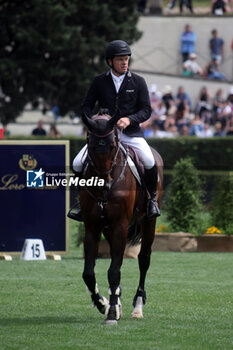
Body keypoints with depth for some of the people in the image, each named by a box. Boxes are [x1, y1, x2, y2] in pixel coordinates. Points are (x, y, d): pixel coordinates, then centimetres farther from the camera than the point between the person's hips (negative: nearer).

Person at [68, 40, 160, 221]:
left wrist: (129, 119, -18)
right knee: (78, 163, -14)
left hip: (130, 133, -2)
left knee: (150, 162, -26)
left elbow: (146, 110, 1)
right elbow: (87, 106, 10)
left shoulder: (138, 82, 2)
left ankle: (152, 199, -1)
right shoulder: (99, 82, 5)